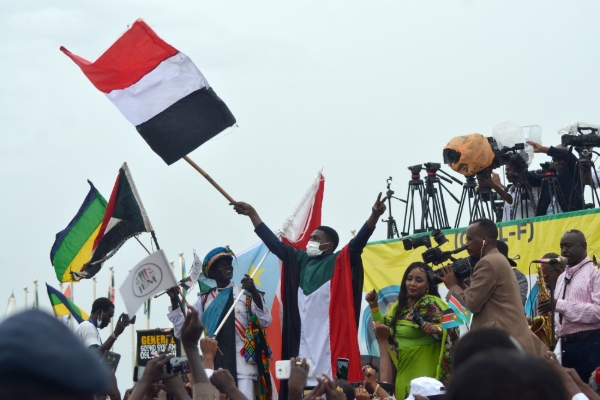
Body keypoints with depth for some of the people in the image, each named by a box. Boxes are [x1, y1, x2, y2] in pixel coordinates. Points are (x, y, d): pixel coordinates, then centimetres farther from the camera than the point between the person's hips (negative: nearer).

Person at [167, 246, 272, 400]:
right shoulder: (204, 300, 13)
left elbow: (265, 322, -6)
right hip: (214, 367, 3)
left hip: (242, 366, -3)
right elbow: (182, 331, 9)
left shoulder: (246, 293, 5)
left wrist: (255, 294, -20)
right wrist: (174, 301, -2)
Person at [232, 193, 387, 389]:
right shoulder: (300, 260, 15)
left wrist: (375, 215, -27)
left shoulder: (339, 262, 1)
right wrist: (252, 213, 25)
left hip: (328, 336, -5)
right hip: (303, 337, 5)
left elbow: (358, 243, -12)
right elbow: (274, 243, 22)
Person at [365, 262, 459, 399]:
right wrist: (374, 306, 6)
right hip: (404, 371, 7)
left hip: (425, 372, -7)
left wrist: (437, 329, -36)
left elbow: (453, 331, -17)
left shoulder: (432, 304, -11)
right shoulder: (400, 305, 9)